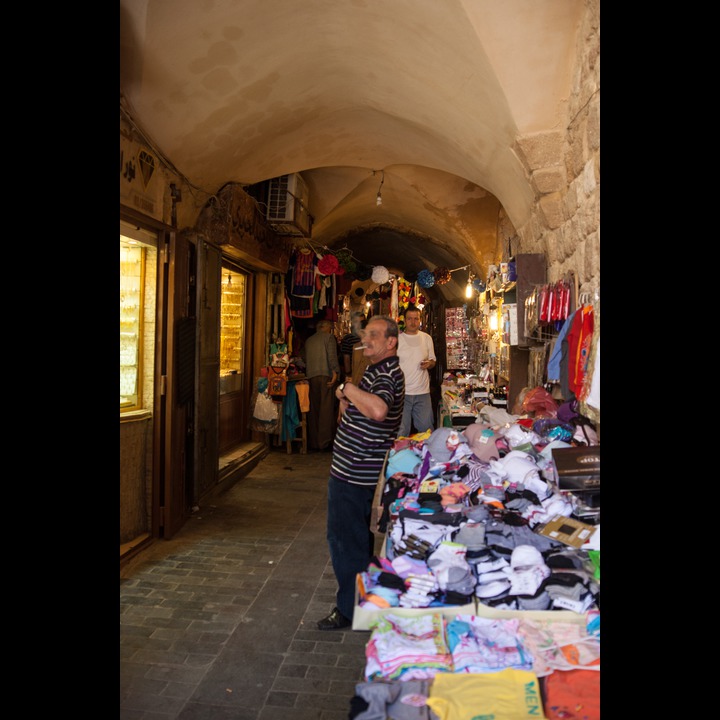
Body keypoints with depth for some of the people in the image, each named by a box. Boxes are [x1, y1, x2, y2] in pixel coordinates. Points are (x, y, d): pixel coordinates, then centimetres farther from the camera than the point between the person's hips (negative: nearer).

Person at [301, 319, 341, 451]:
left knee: (313, 409, 8)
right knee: (326, 409, -3)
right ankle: (324, 441, -6)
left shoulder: (308, 340, 19)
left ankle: (313, 441, 11)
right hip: (325, 375, -5)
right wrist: (335, 372, -14)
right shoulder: (329, 337, 3)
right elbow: (332, 355, -10)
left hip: (311, 376, 5)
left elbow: (303, 358, 18)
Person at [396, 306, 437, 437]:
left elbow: (433, 361, 17)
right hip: (401, 392, -2)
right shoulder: (397, 339, 0)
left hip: (423, 392, 2)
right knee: (401, 432, 2)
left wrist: (429, 364, -8)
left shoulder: (427, 338, 8)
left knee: (427, 429, 8)